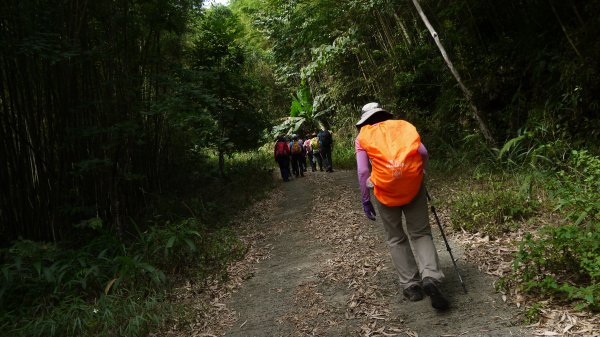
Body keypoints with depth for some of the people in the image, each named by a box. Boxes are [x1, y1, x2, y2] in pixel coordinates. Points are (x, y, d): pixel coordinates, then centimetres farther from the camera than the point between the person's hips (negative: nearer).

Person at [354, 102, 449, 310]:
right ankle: (430, 277, -11)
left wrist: (365, 199, 7)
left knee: (396, 238, 15)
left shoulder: (362, 137, 10)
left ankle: (410, 285, 14)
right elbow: (423, 152, 3)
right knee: (421, 233, 10)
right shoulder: (403, 125, 15)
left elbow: (363, 172, 1)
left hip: (385, 189, -1)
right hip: (413, 184, 1)